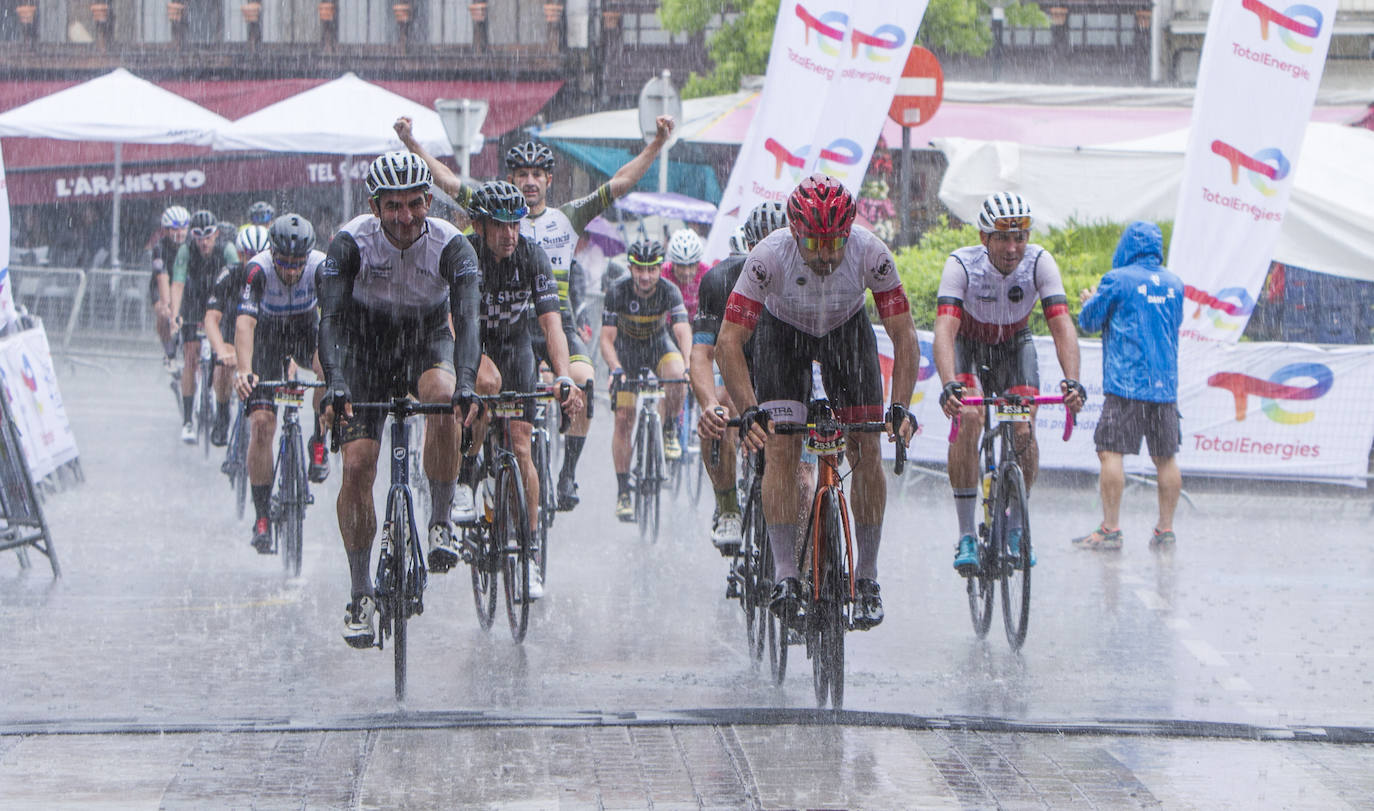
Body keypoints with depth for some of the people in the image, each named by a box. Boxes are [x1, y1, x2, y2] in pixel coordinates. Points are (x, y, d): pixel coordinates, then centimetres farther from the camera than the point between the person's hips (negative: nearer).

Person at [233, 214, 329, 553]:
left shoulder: (323, 267, -28)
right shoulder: (258, 269, -31)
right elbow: (245, 322, -41)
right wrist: (244, 370, -57)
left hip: (307, 331, 1)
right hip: (267, 337, -1)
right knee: (261, 423, -14)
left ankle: (319, 444, -12)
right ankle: (262, 517, -5)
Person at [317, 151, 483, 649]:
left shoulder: (450, 245, -24)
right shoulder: (351, 243, -24)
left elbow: (467, 318, -36)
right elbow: (331, 318, -33)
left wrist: (465, 384, -53)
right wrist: (335, 385, -49)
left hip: (427, 343, 0)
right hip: (365, 351, 0)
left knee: (444, 400, -35)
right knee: (357, 465, -13)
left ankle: (441, 523, -17)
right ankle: (361, 596, 0)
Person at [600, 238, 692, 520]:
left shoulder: (669, 291, -24)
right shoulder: (618, 292, -25)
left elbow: (682, 332, -34)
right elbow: (606, 339, -28)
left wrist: (688, 365, -51)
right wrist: (616, 370, -45)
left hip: (659, 345, 0)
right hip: (626, 350, 0)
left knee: (676, 375, -34)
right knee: (623, 418, -10)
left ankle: (669, 431, -6)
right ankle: (623, 492, -4)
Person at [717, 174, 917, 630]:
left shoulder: (871, 254, -33)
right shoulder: (769, 256, -36)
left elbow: (904, 337, -26)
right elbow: (728, 342, -34)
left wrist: (901, 407, -39)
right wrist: (749, 411, -46)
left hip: (848, 331, 1)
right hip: (783, 331, -1)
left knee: (866, 451, -8)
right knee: (781, 448, -16)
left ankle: (867, 577, 2)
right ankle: (785, 574, -14)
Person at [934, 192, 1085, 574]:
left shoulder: (1040, 263, -27)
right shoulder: (961, 265, -32)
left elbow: (1063, 326, -34)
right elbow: (944, 330, -42)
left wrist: (1072, 381, -50)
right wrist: (949, 386, -59)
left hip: (1015, 345, 2)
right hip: (968, 346, -2)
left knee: (1025, 431, -16)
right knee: (967, 419, -26)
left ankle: (1016, 528, 7)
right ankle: (966, 535, -19)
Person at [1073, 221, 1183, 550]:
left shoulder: (1117, 280, -5)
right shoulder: (1174, 283, 12)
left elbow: (1090, 321, 2)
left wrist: (1089, 301, 24)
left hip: (1125, 384, -6)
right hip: (1165, 384, 6)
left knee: (1111, 452, -6)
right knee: (1165, 458, 9)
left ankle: (1110, 529, -11)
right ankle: (1165, 529, 10)